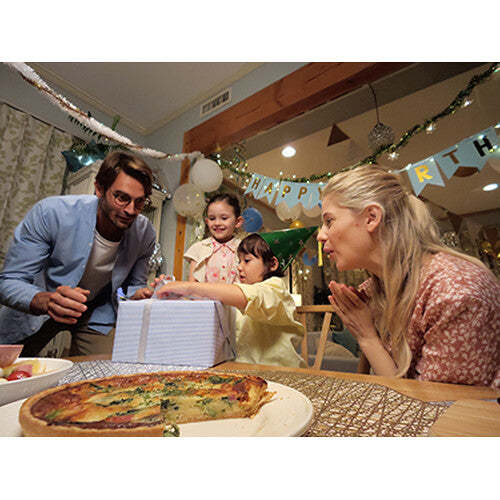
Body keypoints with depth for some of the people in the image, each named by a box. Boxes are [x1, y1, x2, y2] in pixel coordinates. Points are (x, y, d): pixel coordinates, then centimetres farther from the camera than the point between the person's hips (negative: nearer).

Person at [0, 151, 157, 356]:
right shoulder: (50, 213, -28)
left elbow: (133, 286, -6)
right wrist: (45, 301, -44)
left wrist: (140, 295, -29)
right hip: (35, 310, -1)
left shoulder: (145, 233, -20)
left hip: (95, 313, 2)